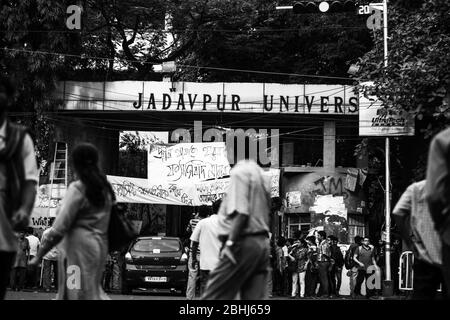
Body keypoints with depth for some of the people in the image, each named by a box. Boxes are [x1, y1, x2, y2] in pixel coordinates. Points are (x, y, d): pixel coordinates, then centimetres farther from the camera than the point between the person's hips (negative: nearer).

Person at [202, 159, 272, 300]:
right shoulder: (263, 178, 23)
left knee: (214, 296, -9)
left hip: (243, 242, -8)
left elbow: (241, 212, -16)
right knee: (256, 297, 3)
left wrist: (230, 242, -19)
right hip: (263, 243, 8)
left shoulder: (240, 172, -3)